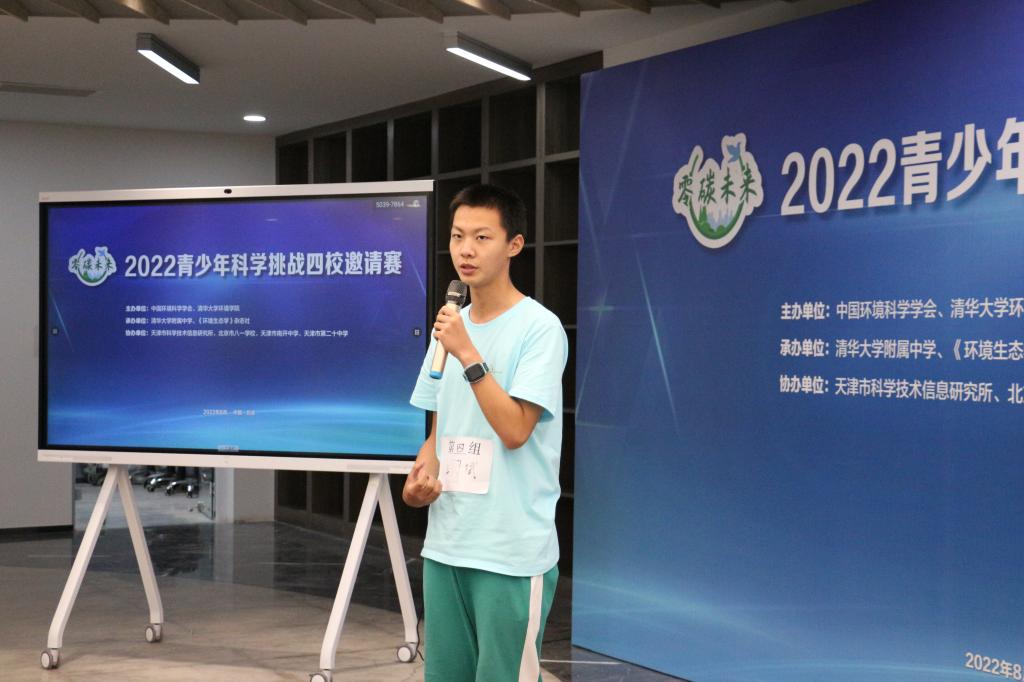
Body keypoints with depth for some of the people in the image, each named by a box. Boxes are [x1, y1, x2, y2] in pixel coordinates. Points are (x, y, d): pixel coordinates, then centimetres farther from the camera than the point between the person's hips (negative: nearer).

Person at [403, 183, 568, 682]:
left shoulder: (540, 328, -9)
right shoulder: (450, 327, 13)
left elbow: (514, 430, -16)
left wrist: (467, 354, -20)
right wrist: (421, 475, -1)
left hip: (513, 553, -7)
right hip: (445, 544, 7)